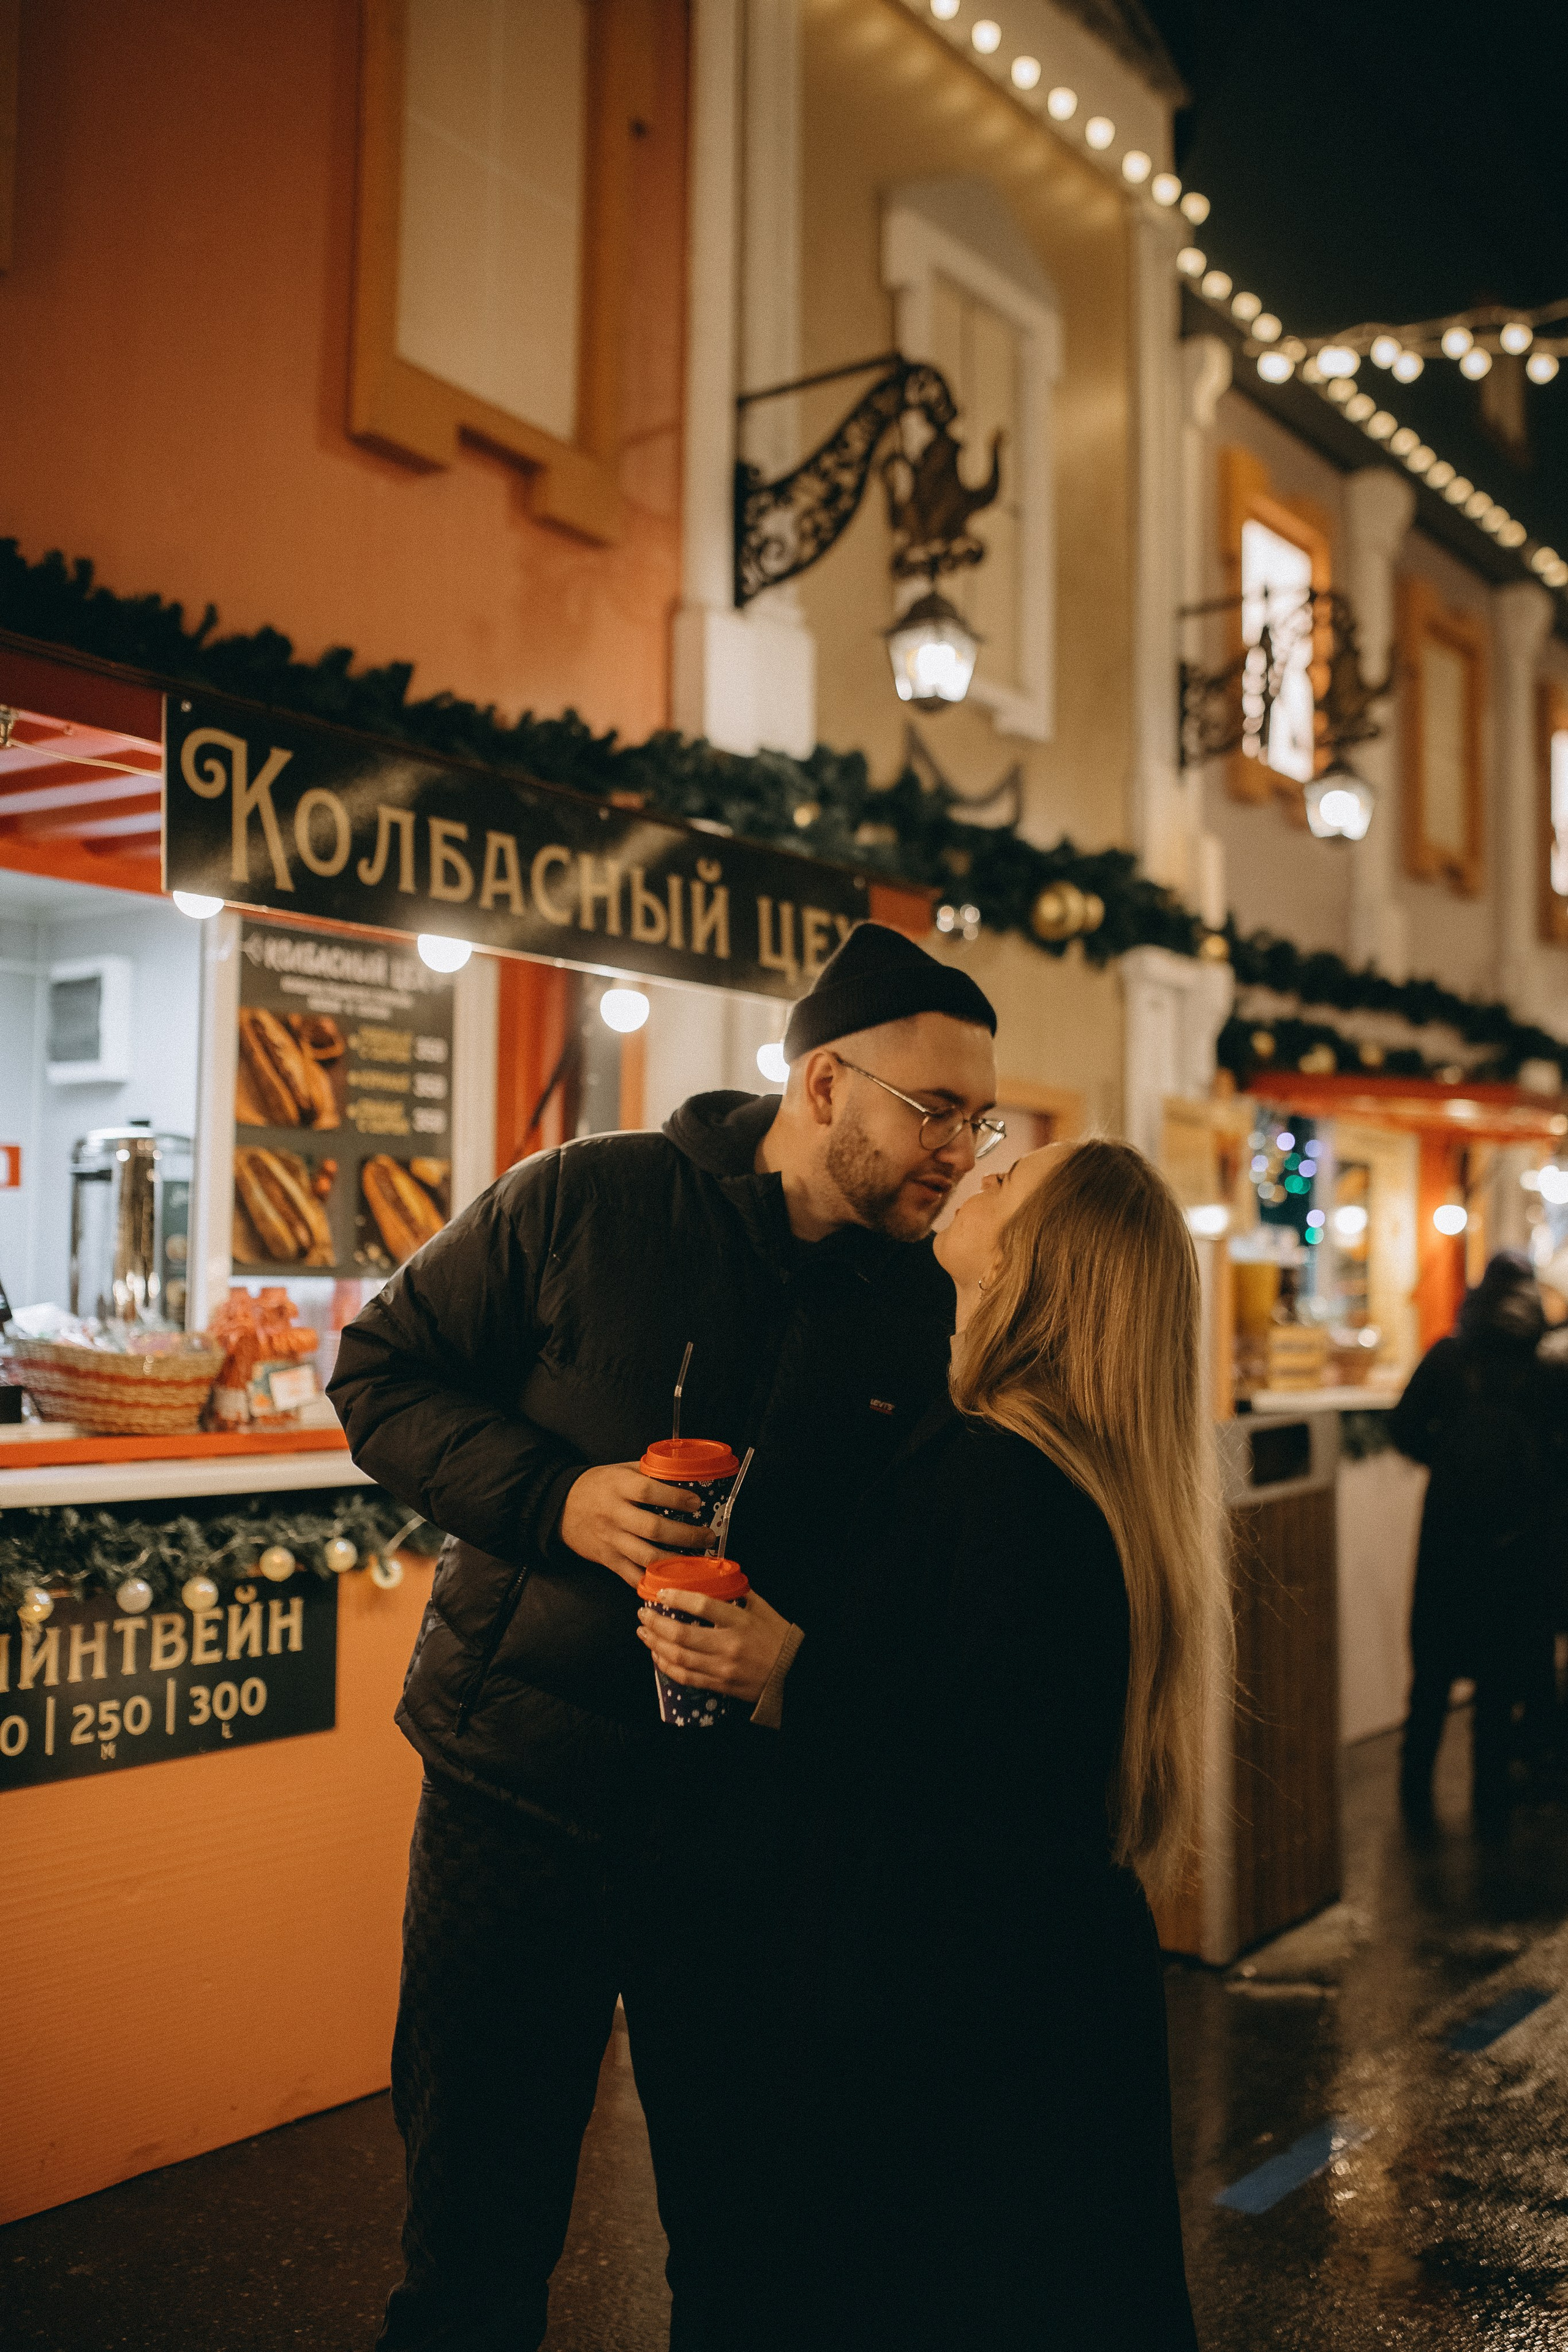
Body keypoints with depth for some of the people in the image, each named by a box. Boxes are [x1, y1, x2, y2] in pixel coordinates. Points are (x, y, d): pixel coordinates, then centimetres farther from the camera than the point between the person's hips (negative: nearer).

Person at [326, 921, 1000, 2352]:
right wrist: (553, 1497, -17)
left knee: (747, 2234, 16)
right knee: (477, 2226, 12)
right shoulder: (586, 1202, -7)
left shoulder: (924, 1310, 1)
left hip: (753, 1818, 2)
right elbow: (381, 1372, -2)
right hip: (520, 1787, -2)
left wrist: (804, 1640, -16)